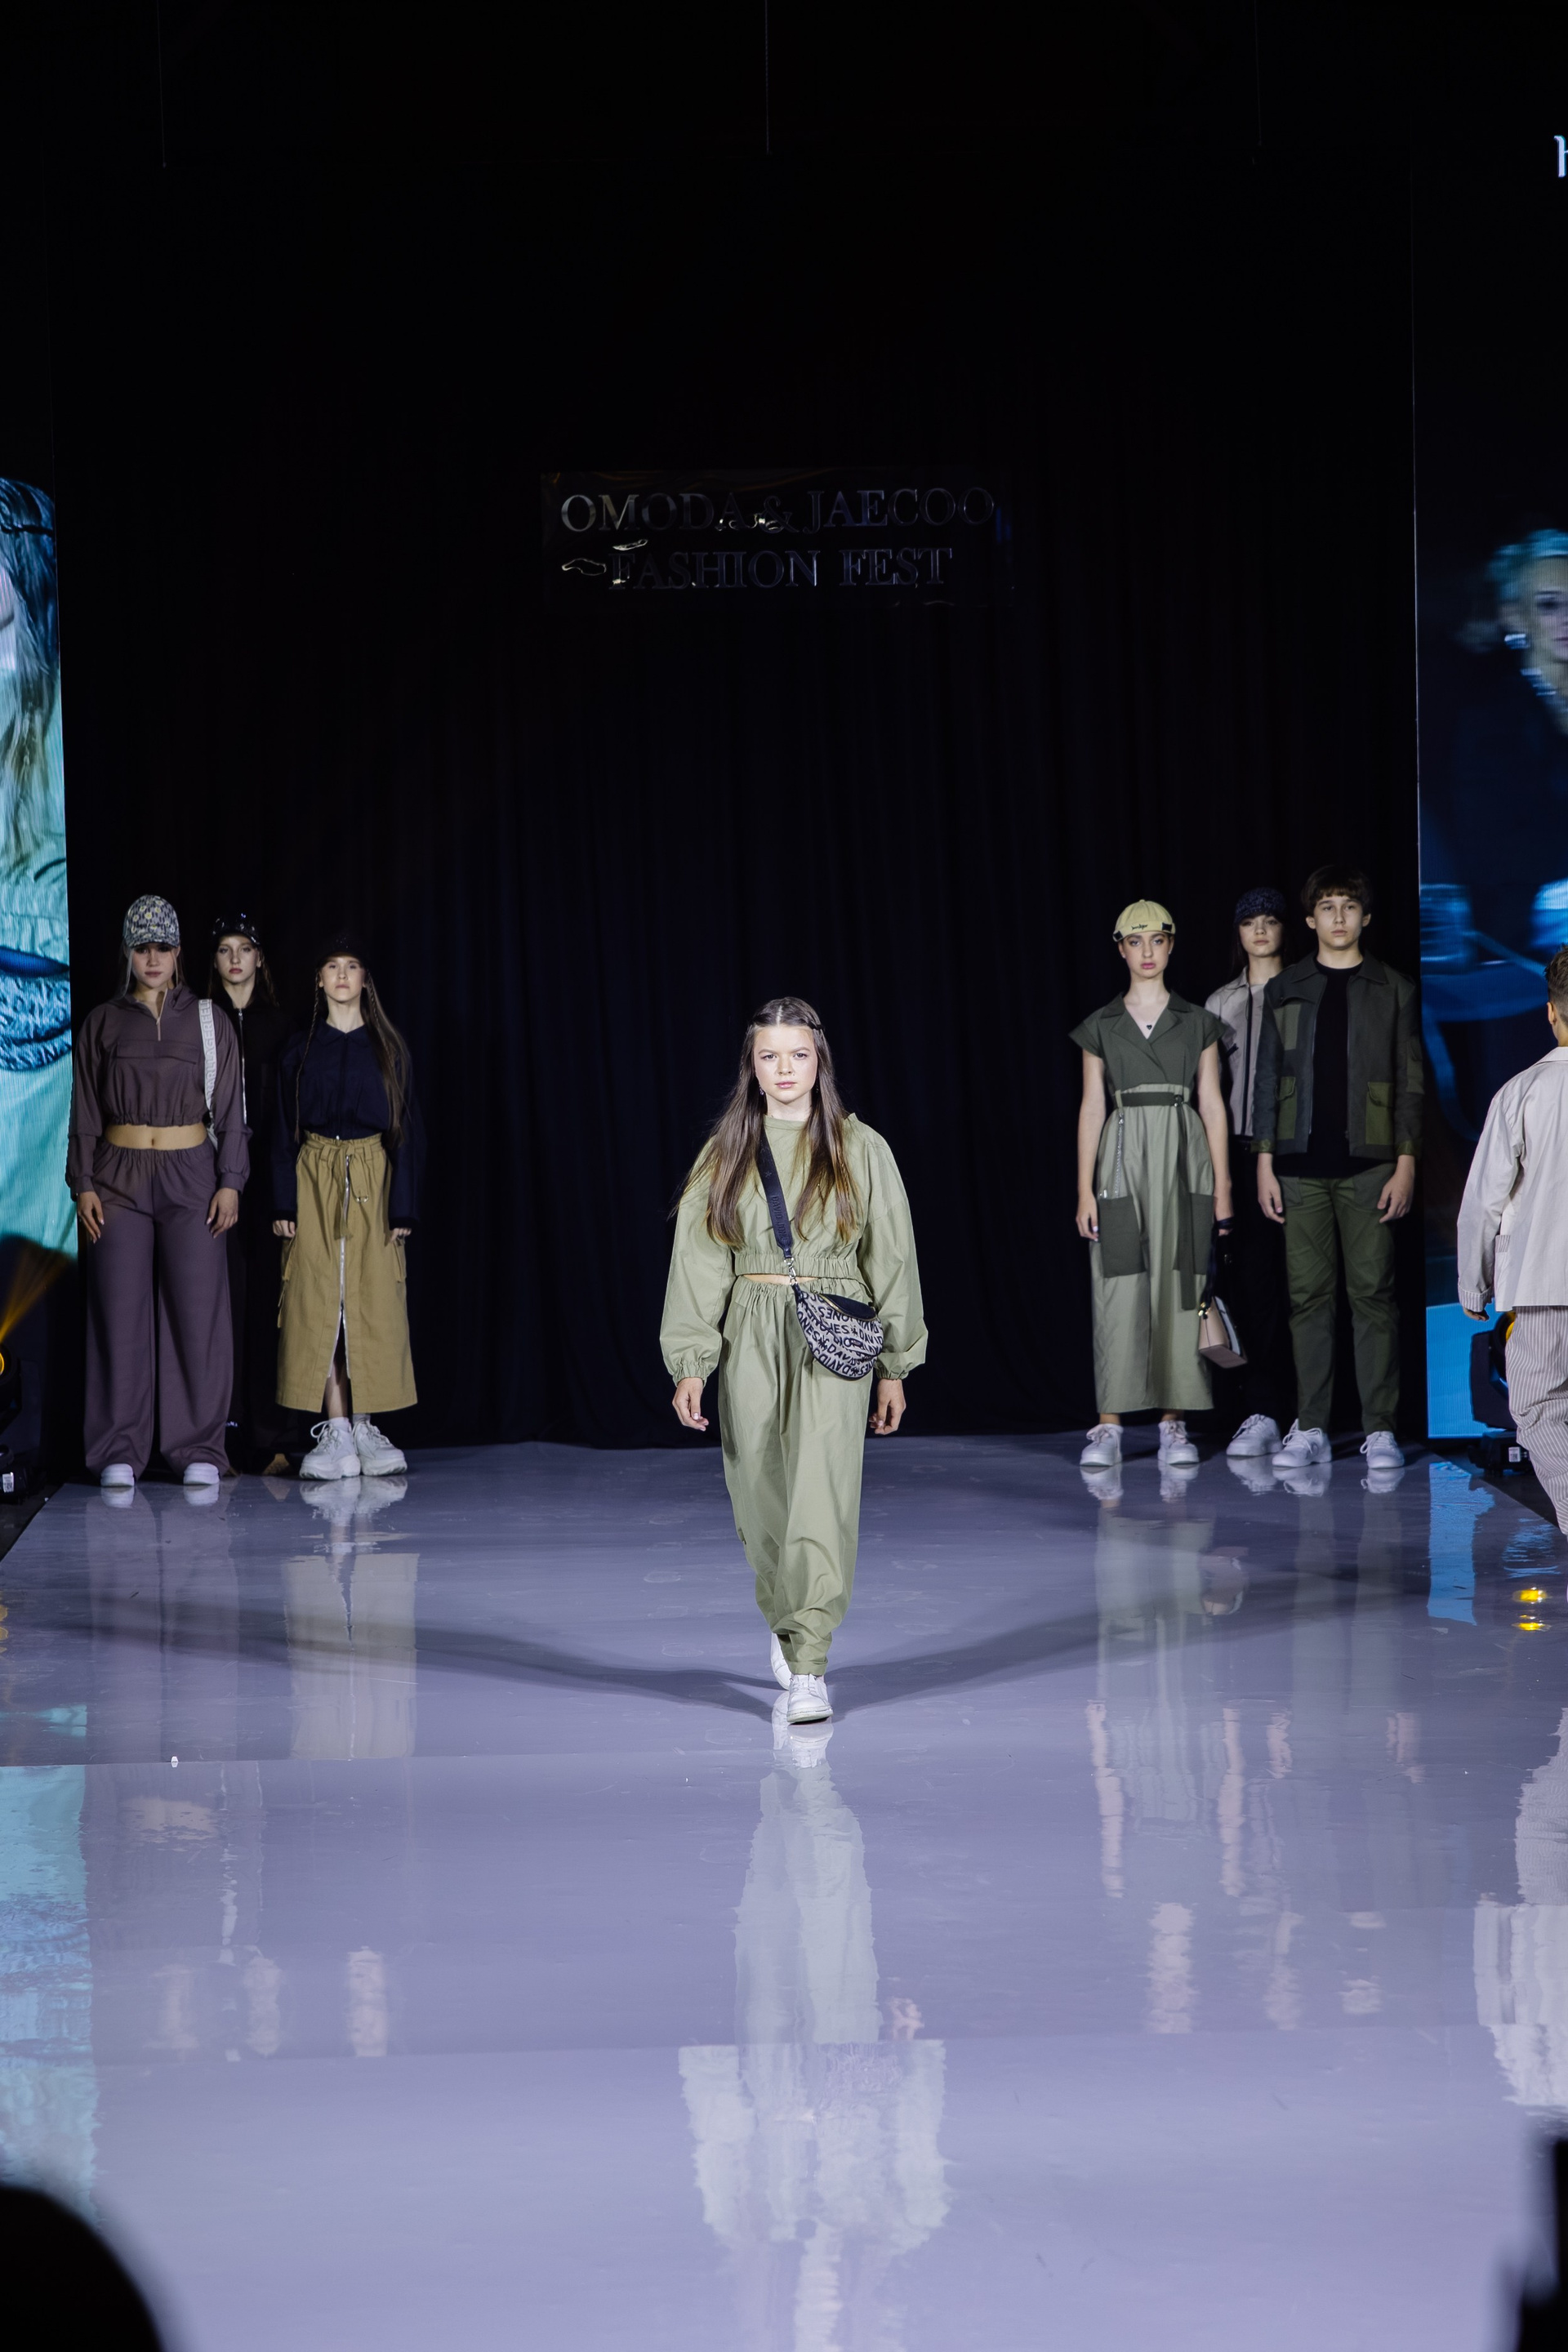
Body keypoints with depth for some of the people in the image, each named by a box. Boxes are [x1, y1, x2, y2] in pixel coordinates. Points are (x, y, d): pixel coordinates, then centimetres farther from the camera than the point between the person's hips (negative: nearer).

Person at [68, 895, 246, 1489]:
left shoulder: (208, 1022, 5)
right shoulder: (103, 1024, 7)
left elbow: (230, 1112, 5)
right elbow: (85, 1112, 7)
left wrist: (230, 1182, -3)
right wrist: (83, 1184, -1)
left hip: (190, 1177, 0)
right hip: (120, 1179, 1)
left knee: (196, 1312, -5)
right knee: (121, 1312, -2)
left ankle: (199, 1450, 2)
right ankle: (119, 1452, 3)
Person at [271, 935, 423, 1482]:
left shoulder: (387, 1049, 5)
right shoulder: (300, 1051, 6)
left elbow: (406, 1128, 3)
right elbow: (284, 1130, 5)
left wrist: (403, 1206, -4)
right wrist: (284, 1203, -4)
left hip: (372, 1181, 0)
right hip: (314, 1181, 0)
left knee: (374, 1303, -3)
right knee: (319, 1303, -6)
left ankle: (364, 1425, 6)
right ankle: (336, 1430, -5)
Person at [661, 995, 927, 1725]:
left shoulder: (859, 1150, 2)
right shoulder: (725, 1155, 6)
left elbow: (889, 1259, 5)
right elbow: (699, 1262, 4)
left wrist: (894, 1366, 3)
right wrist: (690, 1364, -3)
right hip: (749, 1341, 2)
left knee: (820, 1492, -13)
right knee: (762, 1497, 8)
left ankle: (807, 1666, -14)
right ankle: (788, 1623, 34)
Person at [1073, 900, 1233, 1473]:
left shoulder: (1197, 1024, 8)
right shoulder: (1101, 1027, 8)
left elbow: (1212, 1105, 6)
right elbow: (1092, 1108, 6)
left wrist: (1222, 1187, 1)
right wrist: (1085, 1189, -1)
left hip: (1183, 1161, 0)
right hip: (1122, 1160, 0)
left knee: (1179, 1290, -1)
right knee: (1118, 1291, -5)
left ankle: (1174, 1424, 4)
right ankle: (1108, 1426, -3)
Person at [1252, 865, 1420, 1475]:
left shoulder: (1393, 990, 6)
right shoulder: (1283, 991, 10)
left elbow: (1409, 1082, 4)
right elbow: (1266, 1079, 10)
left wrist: (1406, 1164, -4)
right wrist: (1264, 1163, 3)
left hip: (1368, 1166, -1)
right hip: (1302, 1167, 1)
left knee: (1373, 1293, -3)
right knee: (1309, 1294, 2)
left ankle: (1380, 1430, 1)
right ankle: (1310, 1429, 7)